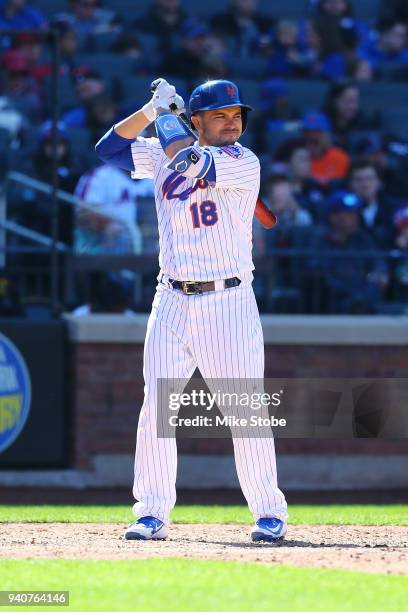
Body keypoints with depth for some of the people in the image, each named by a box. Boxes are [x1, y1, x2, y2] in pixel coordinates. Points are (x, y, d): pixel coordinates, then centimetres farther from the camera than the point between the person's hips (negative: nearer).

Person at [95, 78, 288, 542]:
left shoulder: (244, 163, -5)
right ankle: (152, 514, 7)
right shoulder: (163, 155, 10)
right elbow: (110, 148, 3)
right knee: (155, 408, 0)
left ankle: (269, 513, 4)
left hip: (228, 301, -4)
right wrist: (152, 109, -5)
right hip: (172, 302, 4)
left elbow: (190, 163, -20)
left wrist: (168, 120, -6)